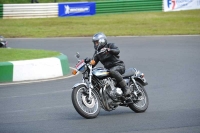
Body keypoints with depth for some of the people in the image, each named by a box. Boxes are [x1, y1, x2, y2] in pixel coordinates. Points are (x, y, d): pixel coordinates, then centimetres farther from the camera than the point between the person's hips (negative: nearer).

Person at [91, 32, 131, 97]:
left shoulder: (110, 45, -4)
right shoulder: (97, 52, 14)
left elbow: (117, 51, -23)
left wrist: (109, 50, -40)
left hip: (119, 66, -7)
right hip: (108, 68, 7)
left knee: (112, 71, -40)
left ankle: (126, 88, -39)